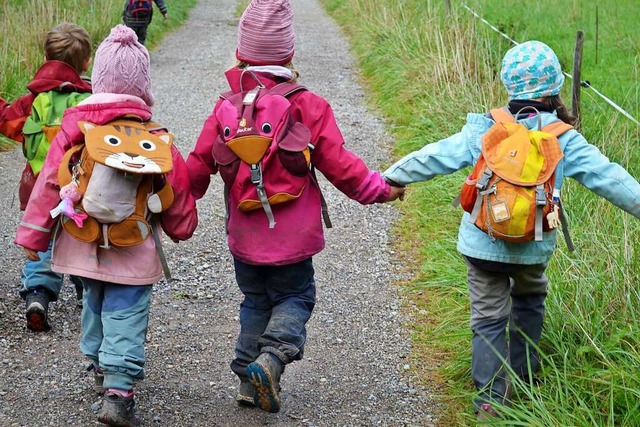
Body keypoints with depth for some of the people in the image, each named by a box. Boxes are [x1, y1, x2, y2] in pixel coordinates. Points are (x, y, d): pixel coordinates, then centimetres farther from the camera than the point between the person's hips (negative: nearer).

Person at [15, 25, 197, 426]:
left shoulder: (75, 126, -7)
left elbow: (50, 182, -5)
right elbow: (177, 187, 0)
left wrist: (32, 235, 3)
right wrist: (182, 227, 19)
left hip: (83, 244, 3)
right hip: (133, 252, -3)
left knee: (96, 303, 24)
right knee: (126, 315, -2)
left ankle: (102, 366, 42)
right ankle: (118, 392, -13)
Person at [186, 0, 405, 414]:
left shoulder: (226, 107, -3)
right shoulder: (308, 107, -11)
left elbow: (198, 166, 1)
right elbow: (338, 165, -9)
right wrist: (382, 189, 6)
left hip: (244, 238, 3)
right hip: (291, 238, -3)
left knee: (256, 301, 20)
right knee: (294, 298, 12)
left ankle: (249, 379, 16)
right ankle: (271, 356, -13)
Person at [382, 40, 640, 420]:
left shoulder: (484, 131, -6)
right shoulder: (563, 139, -8)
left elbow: (435, 157, -1)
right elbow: (607, 177, -7)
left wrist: (394, 176, 11)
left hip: (483, 244, 0)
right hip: (534, 247, 0)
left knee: (489, 318, 9)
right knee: (530, 299, 28)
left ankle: (490, 399, 5)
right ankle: (522, 373, 35)